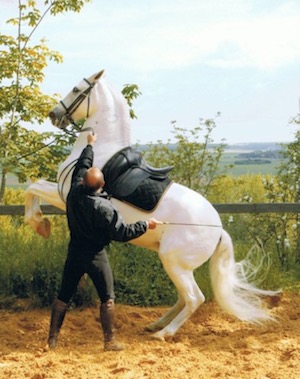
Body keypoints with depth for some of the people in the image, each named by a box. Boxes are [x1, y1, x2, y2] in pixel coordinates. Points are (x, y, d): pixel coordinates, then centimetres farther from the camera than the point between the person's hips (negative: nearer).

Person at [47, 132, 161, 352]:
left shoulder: (75, 192, -9)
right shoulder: (103, 208, -23)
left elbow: (82, 166, 9)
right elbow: (122, 233, -19)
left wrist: (90, 146, 24)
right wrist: (146, 225, -8)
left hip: (74, 253, 5)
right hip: (95, 256, -5)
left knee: (64, 296, 13)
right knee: (107, 298, 7)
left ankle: (53, 339, 15)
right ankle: (110, 341, 7)